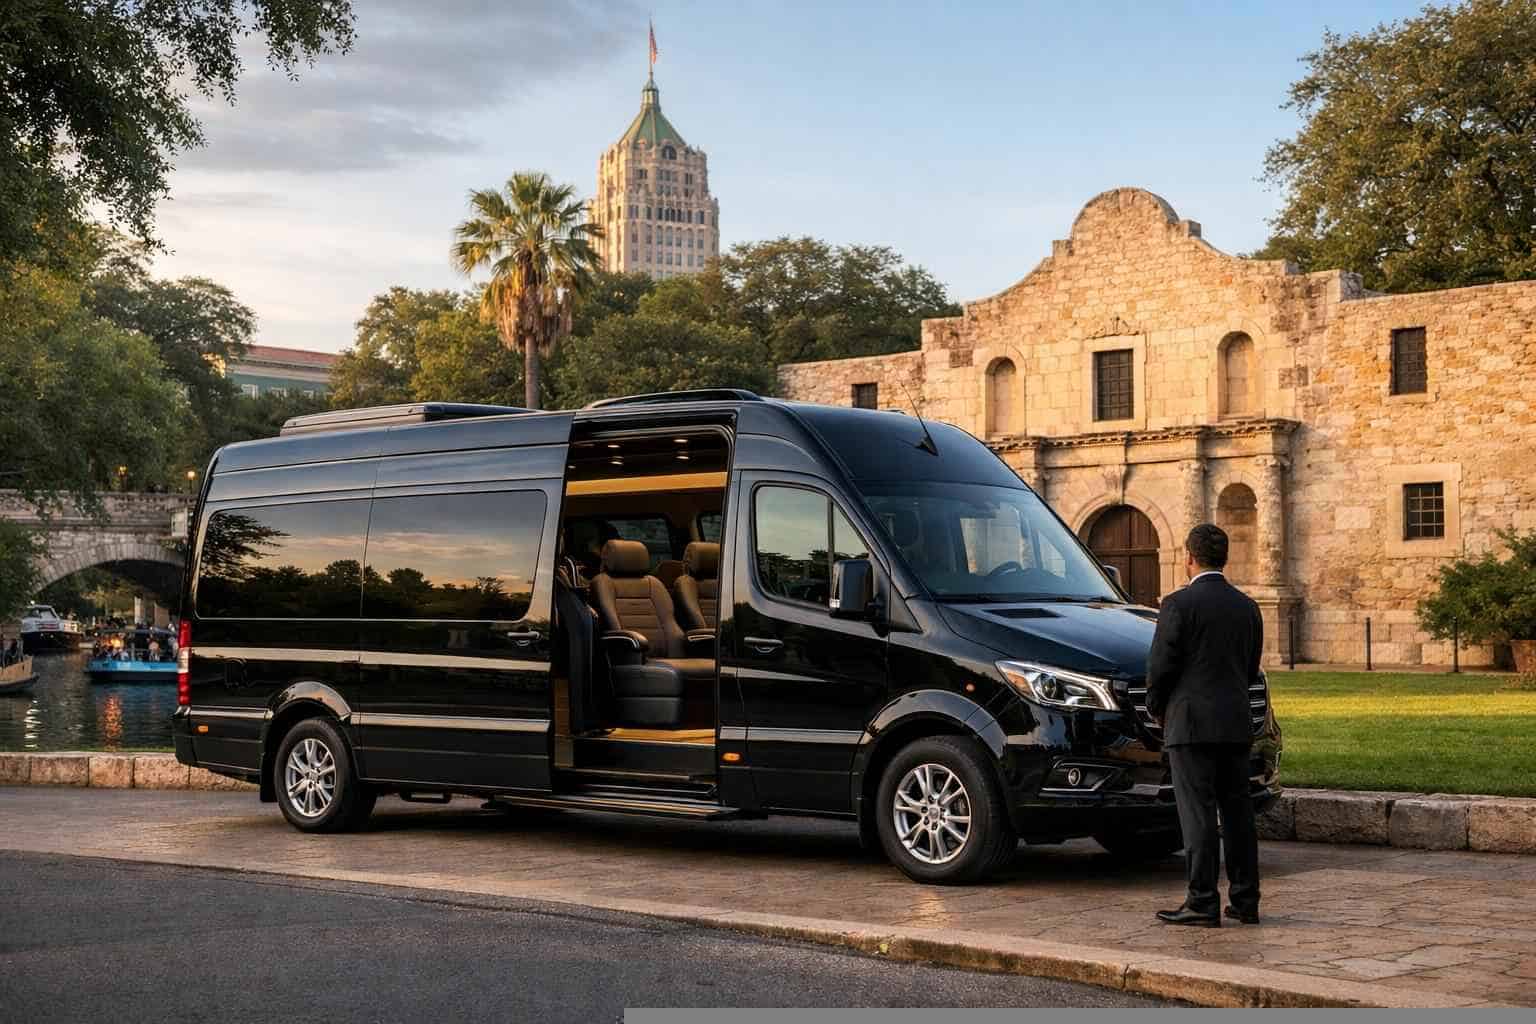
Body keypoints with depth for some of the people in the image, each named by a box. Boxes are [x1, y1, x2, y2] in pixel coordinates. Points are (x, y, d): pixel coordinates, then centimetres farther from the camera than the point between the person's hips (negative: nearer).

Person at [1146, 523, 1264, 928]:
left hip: (1191, 723, -6)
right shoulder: (1247, 606, 10)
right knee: (1238, 812, 9)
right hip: (1236, 724, 6)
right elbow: (1250, 669, 15)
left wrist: (1156, 708, 6)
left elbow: (1160, 665, -10)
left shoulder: (1179, 604, -10)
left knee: (1198, 815, -4)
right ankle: (1245, 900, 12)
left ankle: (1202, 903, -4)